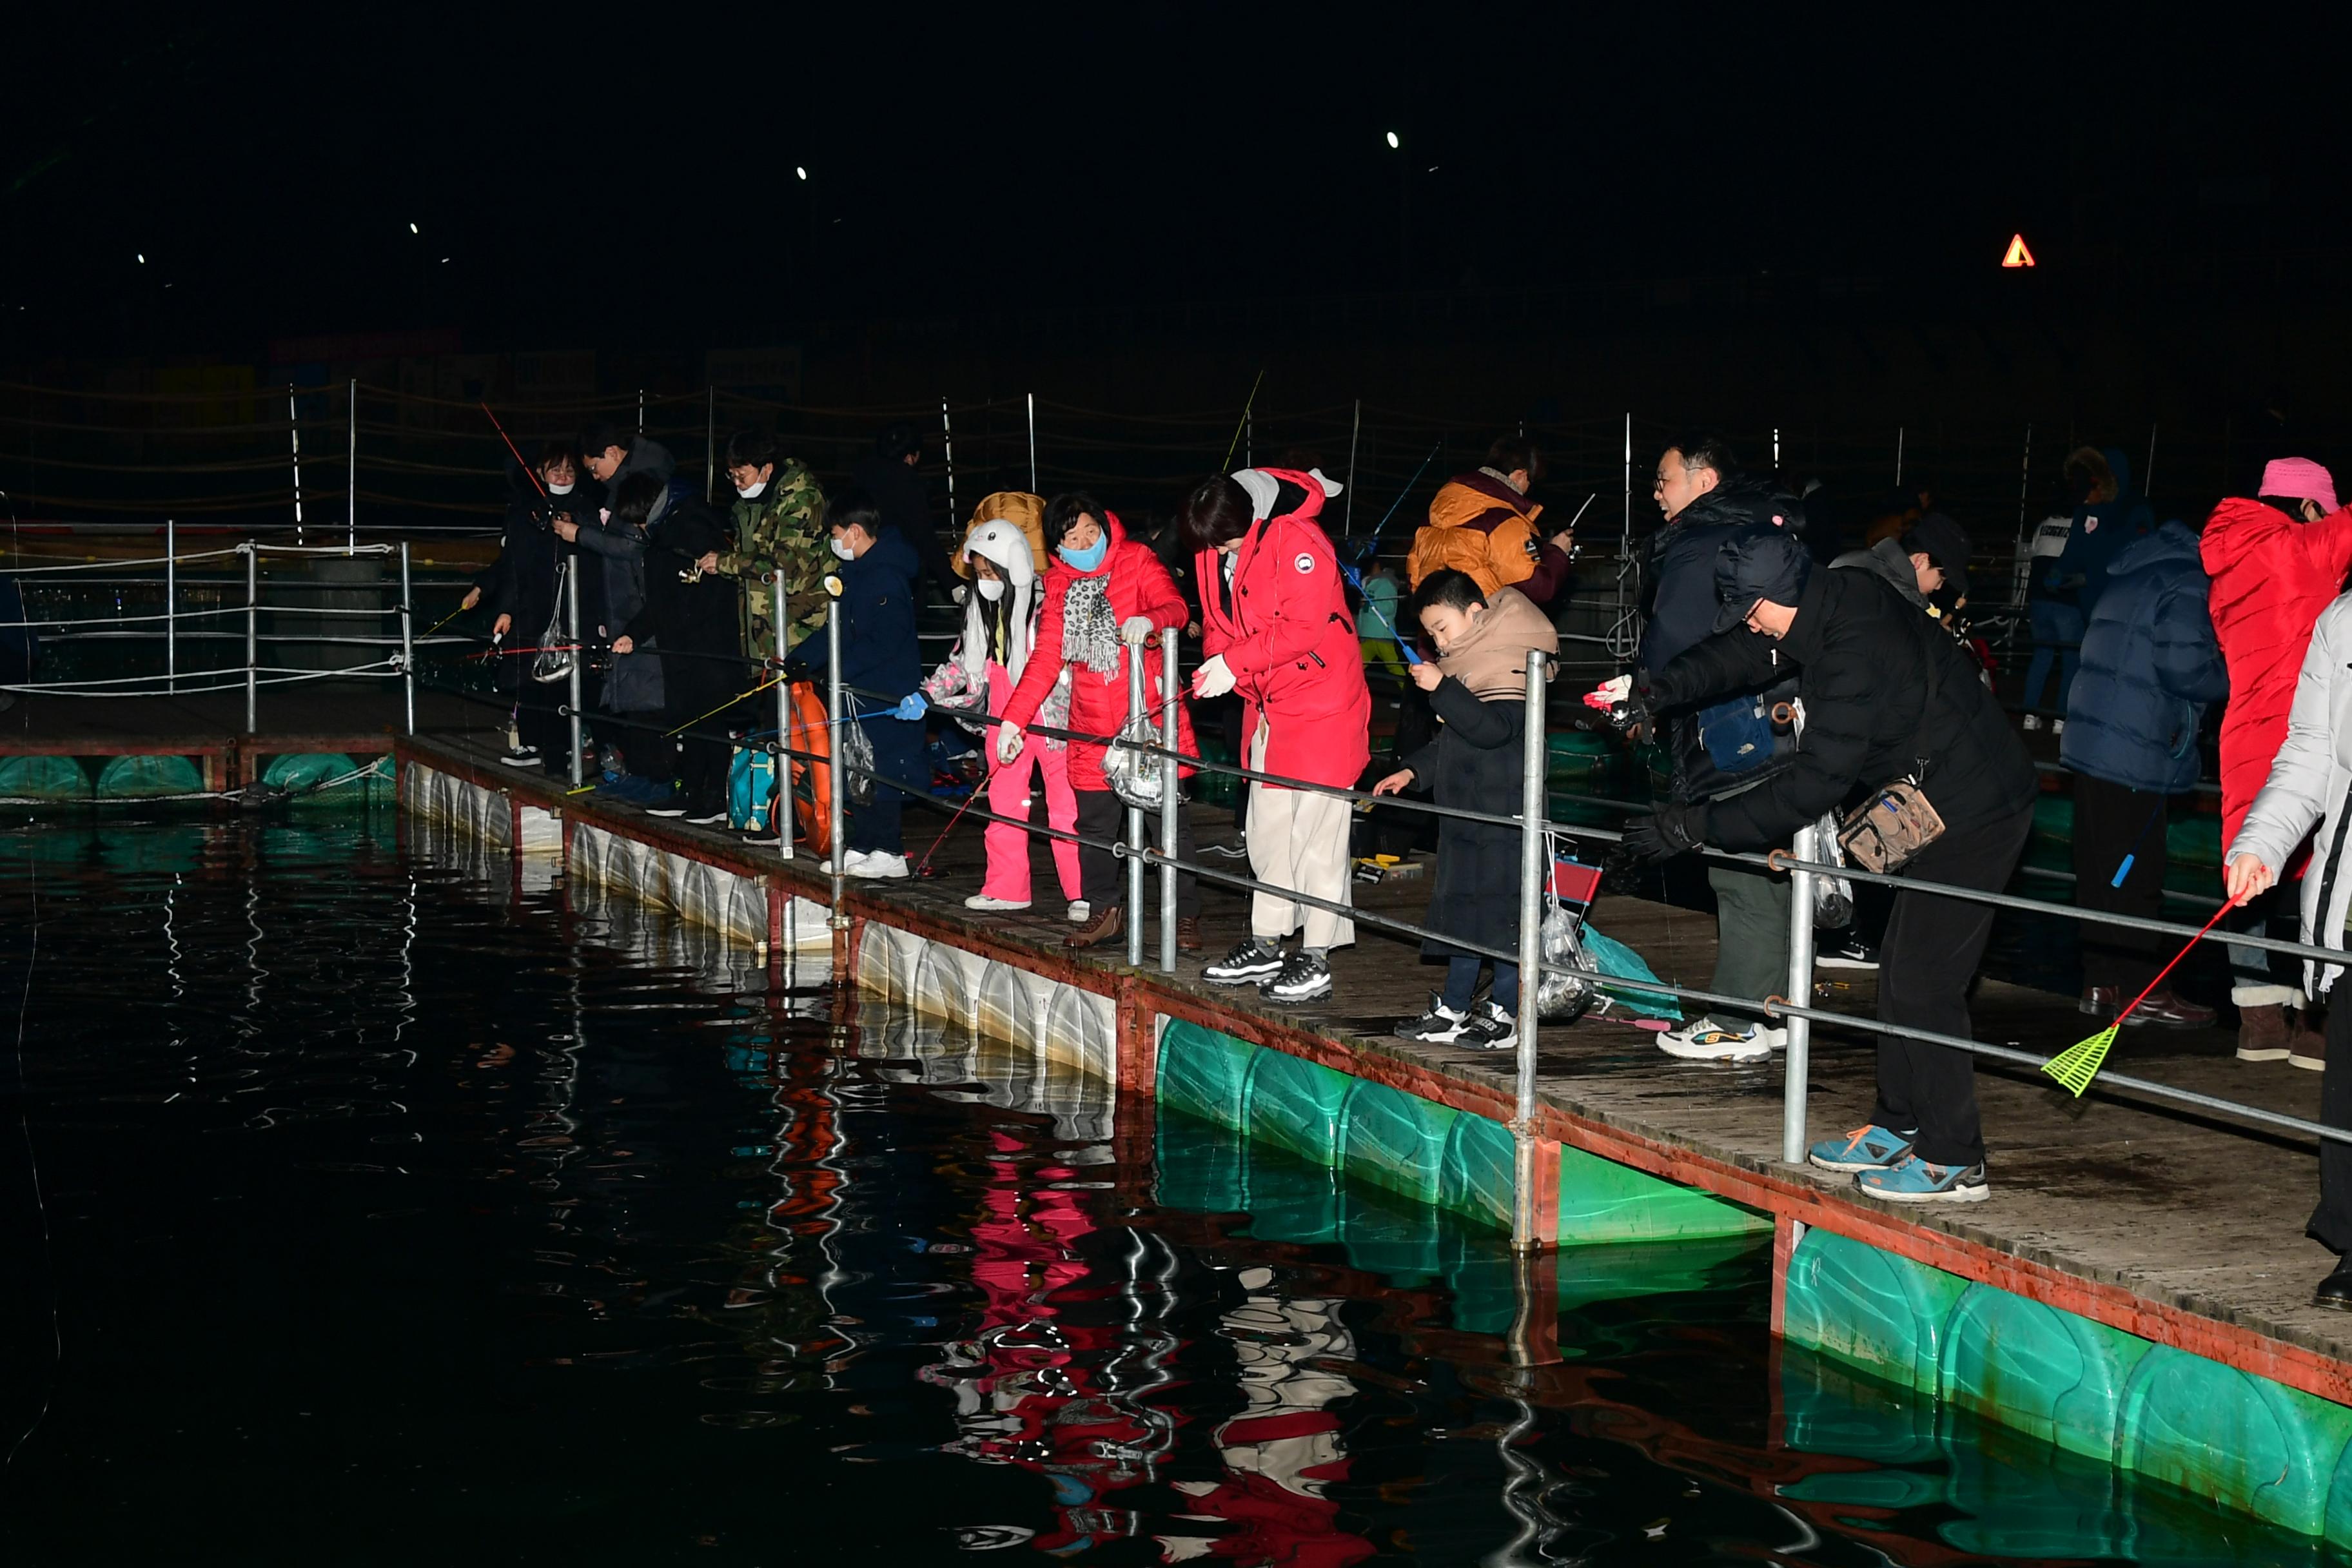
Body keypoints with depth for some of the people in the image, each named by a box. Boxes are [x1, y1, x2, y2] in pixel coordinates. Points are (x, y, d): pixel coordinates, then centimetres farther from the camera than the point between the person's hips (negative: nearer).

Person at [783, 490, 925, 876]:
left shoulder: (887, 578, -18)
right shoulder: (853, 572, 14)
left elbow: (884, 643, -24)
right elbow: (837, 630, 19)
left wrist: (833, 670, -24)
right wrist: (801, 658, 9)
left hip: (887, 697, -10)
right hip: (858, 690, 10)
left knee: (880, 771, -6)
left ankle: (889, 852, 0)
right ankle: (860, 847, 21)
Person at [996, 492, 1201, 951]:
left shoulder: (1137, 560, -2)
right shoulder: (1059, 586, 8)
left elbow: (1175, 607, -16)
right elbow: (1045, 659, 5)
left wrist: (1149, 620, -40)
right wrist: (1013, 720, -2)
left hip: (1151, 715, -3)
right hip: (1092, 725, 4)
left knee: (1170, 820, 1)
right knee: (1094, 823, 6)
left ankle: (1185, 915, 11)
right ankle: (1105, 910, 21)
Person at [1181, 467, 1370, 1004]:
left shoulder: (1296, 539, -21)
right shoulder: (1212, 545, 4)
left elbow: (1303, 626, -24)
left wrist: (1236, 662, -23)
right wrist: (1217, 662, -8)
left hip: (1322, 702, -9)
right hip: (1267, 703, 9)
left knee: (1318, 827, -7)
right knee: (1267, 825, 15)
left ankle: (1316, 960, -3)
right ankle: (1265, 945, 26)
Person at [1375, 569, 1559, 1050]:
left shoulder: (1512, 667, -15)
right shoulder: (1469, 664, 16)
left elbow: (1494, 728, -28)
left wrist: (1442, 689, -28)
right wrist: (1414, 771, 19)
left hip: (1502, 816, -10)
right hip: (1465, 811, 10)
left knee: (1501, 908, -5)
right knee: (1461, 905, 13)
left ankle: (1504, 1017, 2)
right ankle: (1453, 1011, 21)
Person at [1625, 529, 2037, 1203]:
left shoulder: (1857, 658, -29)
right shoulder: (1844, 599, 0)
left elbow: (1813, 785, -28)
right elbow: (1740, 654, 11)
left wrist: (1695, 826, -24)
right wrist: (1661, 687, -6)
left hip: (1974, 813, -10)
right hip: (1953, 802, 10)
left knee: (1922, 982, -8)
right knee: (1900, 969, 16)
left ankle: (1954, 1163, -2)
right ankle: (1898, 1128, 27)